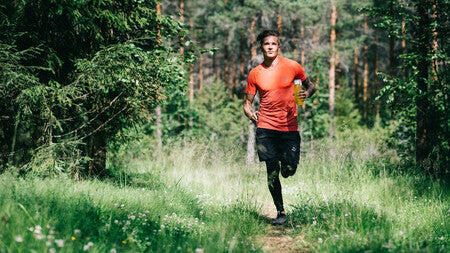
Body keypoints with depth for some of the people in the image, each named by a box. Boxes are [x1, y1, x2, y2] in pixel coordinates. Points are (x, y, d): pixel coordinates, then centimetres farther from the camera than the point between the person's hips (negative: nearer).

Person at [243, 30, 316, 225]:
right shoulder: (255, 73, 5)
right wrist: (250, 114, -9)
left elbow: (310, 86, 14)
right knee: (272, 172, -3)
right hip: (266, 128, 0)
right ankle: (280, 211, 10)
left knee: (289, 170, -5)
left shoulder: (292, 67, 2)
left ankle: (285, 162, 33)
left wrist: (306, 94, -10)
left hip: (290, 128, 0)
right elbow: (247, 101, 13)